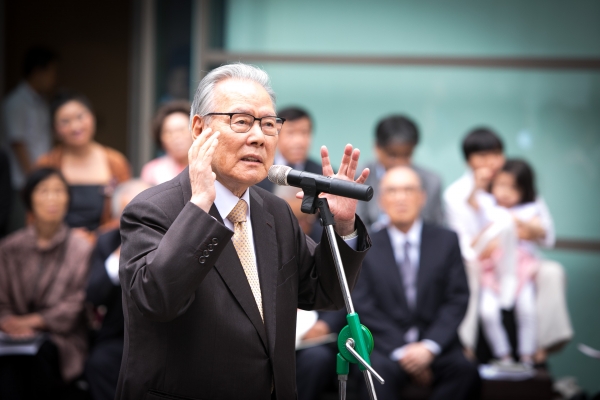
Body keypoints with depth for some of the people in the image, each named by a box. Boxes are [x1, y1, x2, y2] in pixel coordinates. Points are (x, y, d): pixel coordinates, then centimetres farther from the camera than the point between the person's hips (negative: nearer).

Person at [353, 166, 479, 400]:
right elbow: (364, 308, 0)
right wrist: (401, 351, -13)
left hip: (435, 343, 1)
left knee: (465, 372, -30)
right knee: (376, 373, -35)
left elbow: (458, 300, 4)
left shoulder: (446, 241, 11)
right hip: (386, 345, -1)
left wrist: (429, 346, -12)